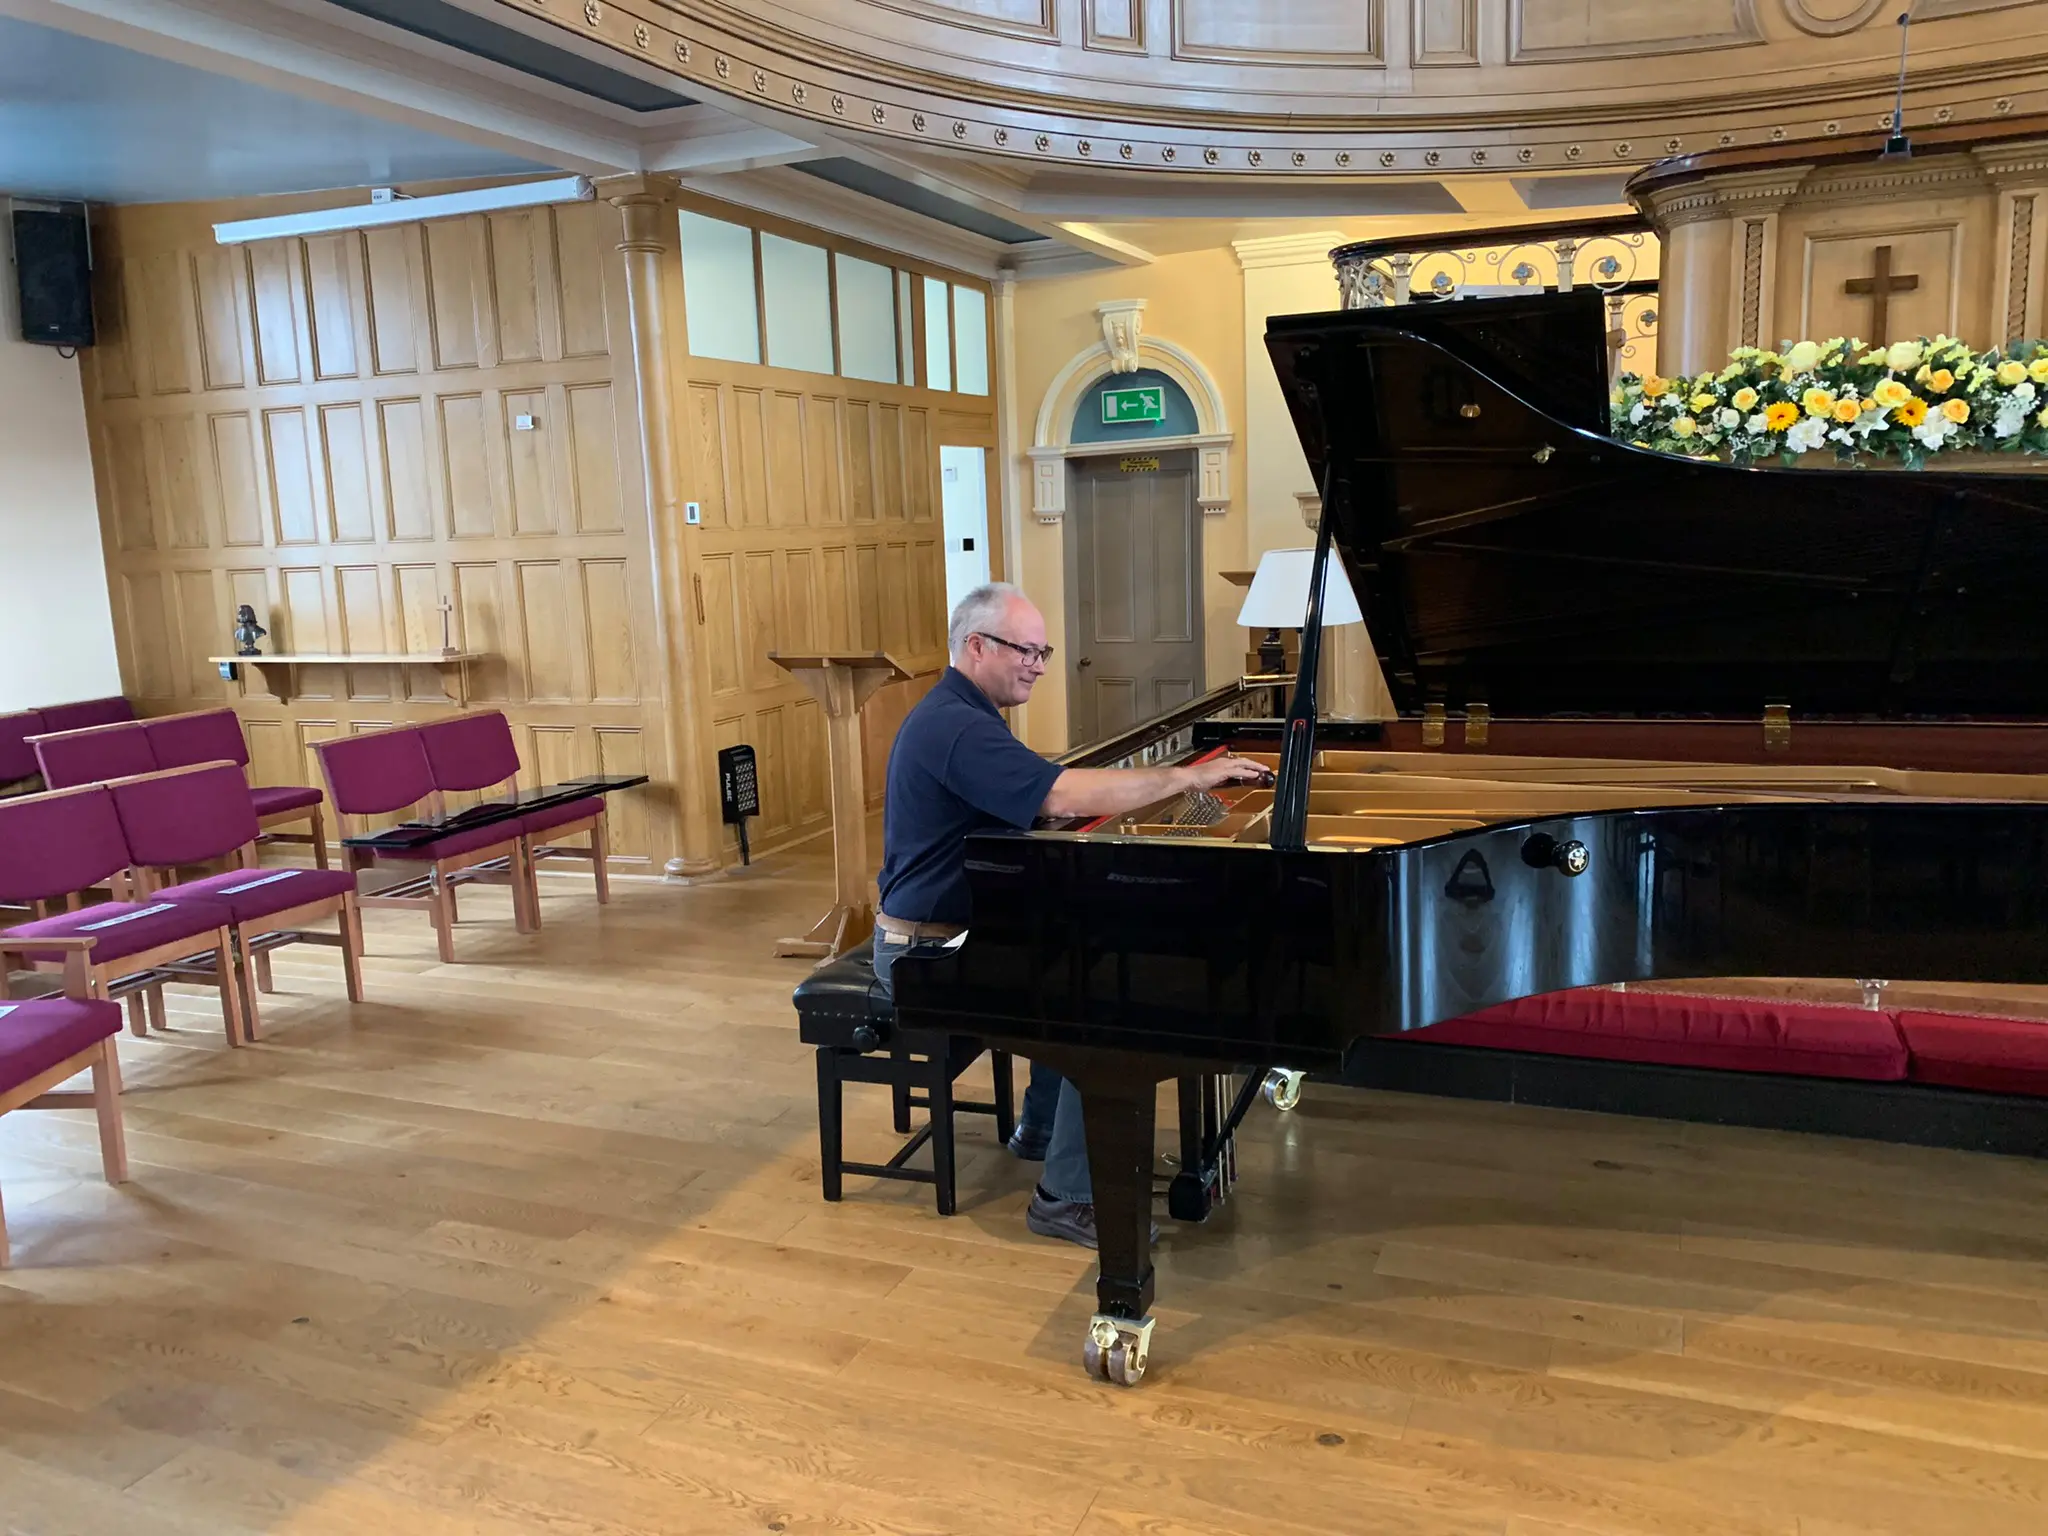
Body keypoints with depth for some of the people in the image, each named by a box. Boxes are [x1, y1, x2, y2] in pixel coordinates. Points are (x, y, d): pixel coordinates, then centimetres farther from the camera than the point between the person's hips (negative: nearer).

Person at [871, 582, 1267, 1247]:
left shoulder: (961, 714, 11)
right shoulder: (955, 728, -24)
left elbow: (1039, 800, 12)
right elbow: (1064, 795, -35)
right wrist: (1192, 775, -28)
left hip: (954, 928, 11)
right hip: (928, 954, -11)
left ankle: (1042, 1129, 30)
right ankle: (1067, 1198, -8)